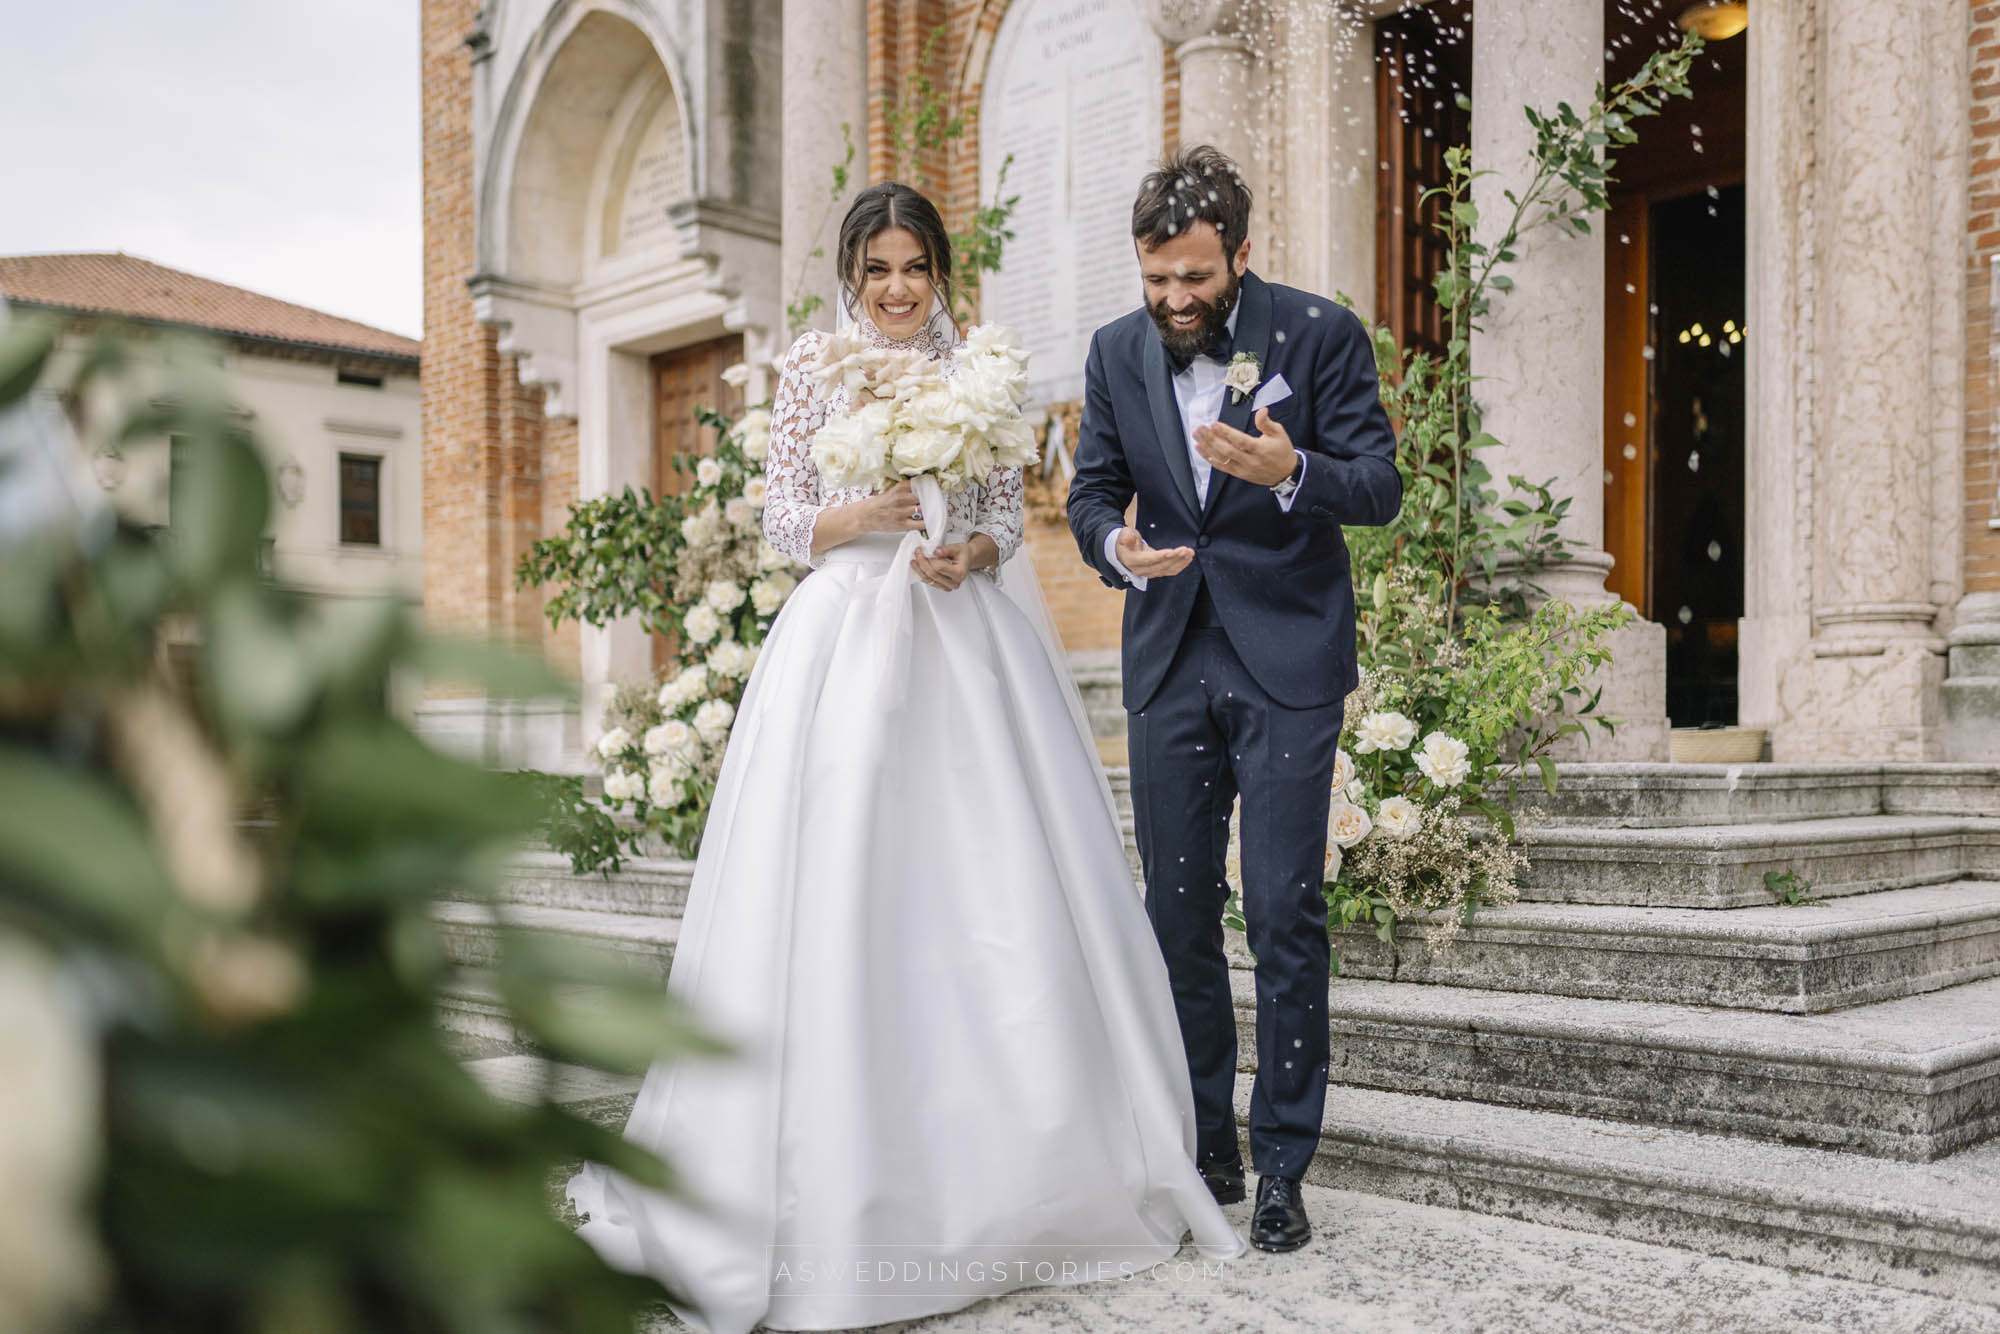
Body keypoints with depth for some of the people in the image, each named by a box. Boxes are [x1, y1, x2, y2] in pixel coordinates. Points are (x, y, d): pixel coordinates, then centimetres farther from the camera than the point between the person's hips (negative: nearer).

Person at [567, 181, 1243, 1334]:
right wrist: (866, 514, -14)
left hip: (964, 641, 2)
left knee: (997, 887, 0)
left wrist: (971, 552, -11)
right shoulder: (814, 365, 6)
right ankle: (838, 1161, 7)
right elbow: (785, 522, 4)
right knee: (836, 884, -5)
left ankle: (1005, 1154, 15)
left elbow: (1011, 513, 10)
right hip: (845, 635, -1)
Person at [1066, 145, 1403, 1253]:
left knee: (1284, 913, -5)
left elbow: (1381, 484, -9)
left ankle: (1282, 1168, 8)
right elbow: (1091, 489, 9)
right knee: (1178, 911, 9)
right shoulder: (1117, 352, 5)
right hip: (1168, 660, 4)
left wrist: (1291, 472, -30)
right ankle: (1203, 1143, 24)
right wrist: (1116, 547, -15)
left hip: (1286, 660, -4)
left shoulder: (1321, 333, -6)